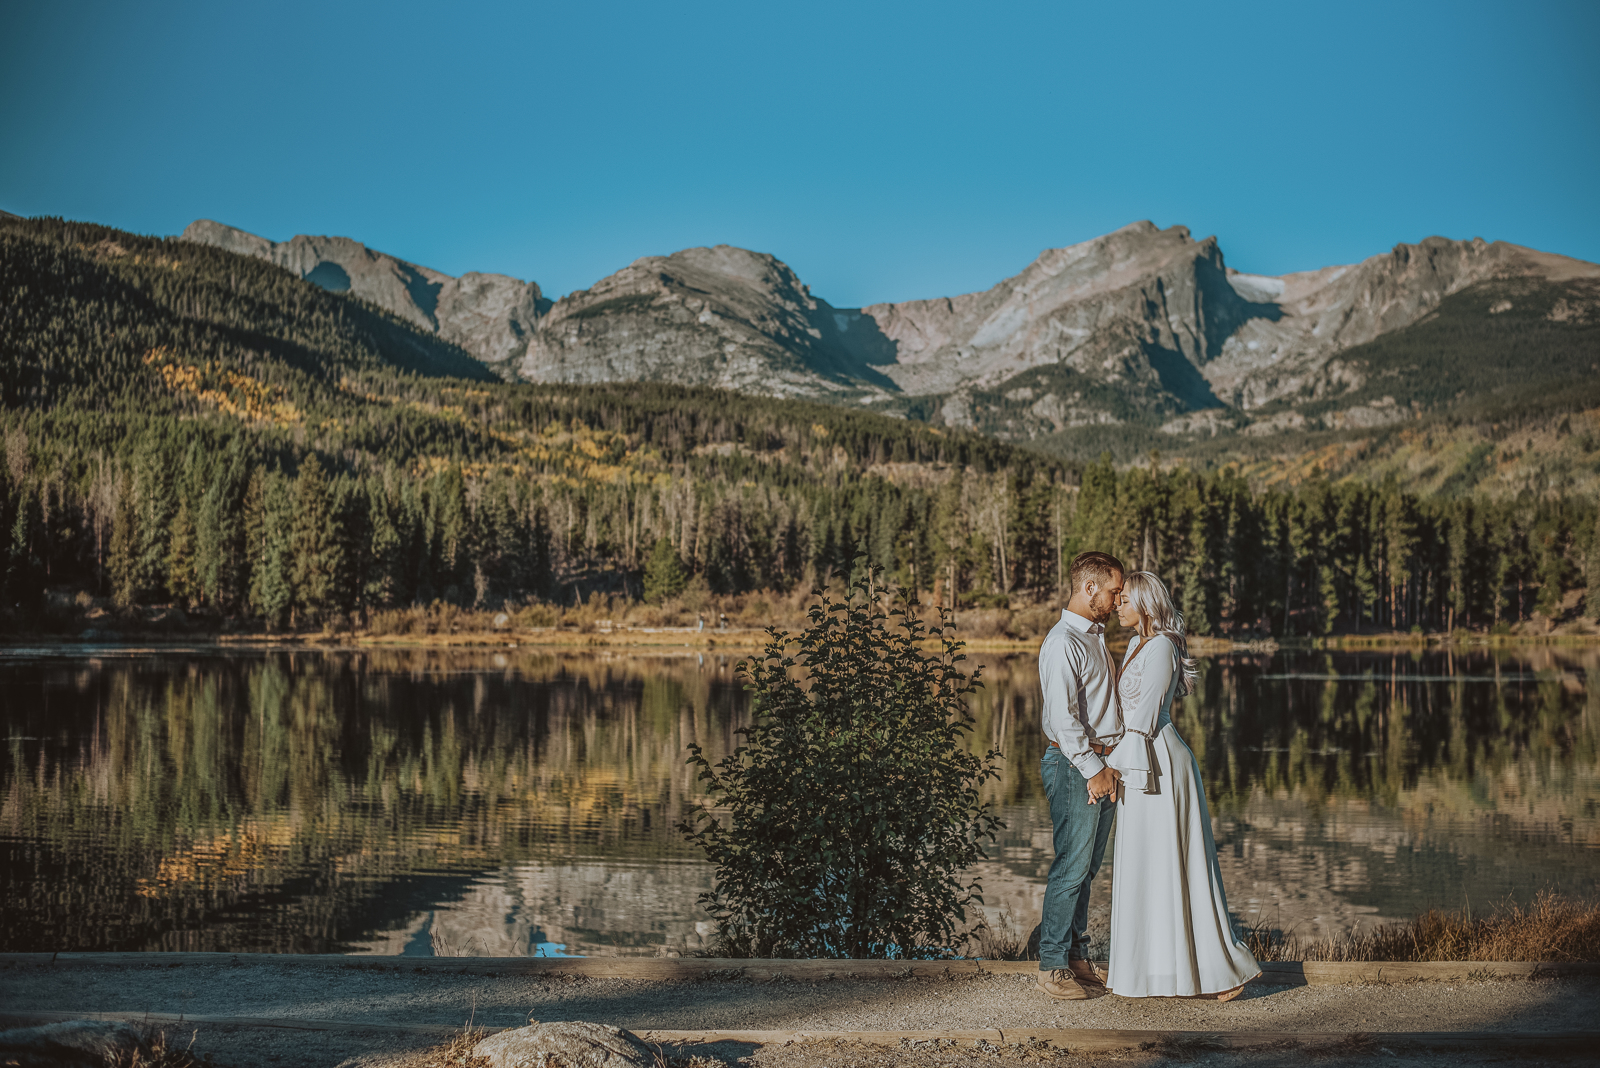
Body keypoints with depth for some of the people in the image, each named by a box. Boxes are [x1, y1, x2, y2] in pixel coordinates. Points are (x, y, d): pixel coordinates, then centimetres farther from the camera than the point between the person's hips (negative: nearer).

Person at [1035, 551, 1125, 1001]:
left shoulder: (1096, 636, 17)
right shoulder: (1062, 642, -14)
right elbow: (1062, 718, -19)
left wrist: (1111, 765, 16)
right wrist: (1093, 770, -16)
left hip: (1104, 765, 9)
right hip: (1075, 765, -9)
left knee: (1087, 867, 12)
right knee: (1071, 867, -6)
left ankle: (1078, 956, 18)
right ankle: (1052, 967, 1)